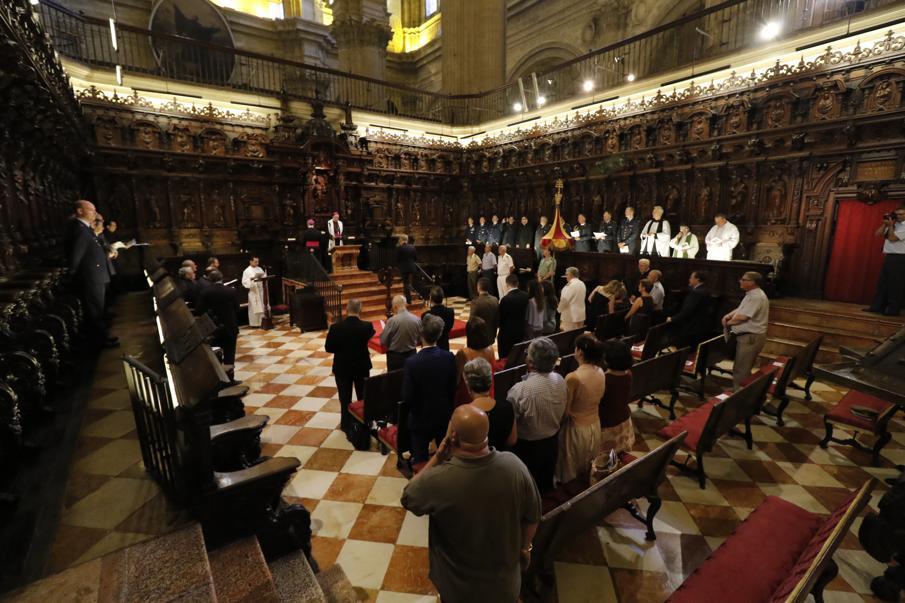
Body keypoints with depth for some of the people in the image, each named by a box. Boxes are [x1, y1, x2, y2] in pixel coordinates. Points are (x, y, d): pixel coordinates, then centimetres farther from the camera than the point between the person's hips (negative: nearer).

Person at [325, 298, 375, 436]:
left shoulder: (336, 327, -20)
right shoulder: (367, 326, -18)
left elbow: (328, 348, -10)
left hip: (342, 368, -1)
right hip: (362, 366, 1)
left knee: (345, 398, 16)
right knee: (363, 397, 20)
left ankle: (347, 425, 29)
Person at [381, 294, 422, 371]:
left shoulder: (392, 321, -18)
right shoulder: (417, 319, -8)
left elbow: (383, 341, -11)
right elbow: (419, 339, 4)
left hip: (395, 357, -3)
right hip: (411, 355, 3)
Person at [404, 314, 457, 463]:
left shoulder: (412, 362, -25)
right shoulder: (449, 357, -14)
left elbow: (407, 397, -19)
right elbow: (453, 388, -4)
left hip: (421, 419, -3)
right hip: (444, 415, 4)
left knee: (421, 461, 16)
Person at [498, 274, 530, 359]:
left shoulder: (505, 299, -22)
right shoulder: (525, 295, -4)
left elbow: (500, 317, -12)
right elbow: (526, 313, 6)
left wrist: (500, 325, 8)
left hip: (507, 333, -6)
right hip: (521, 331, 6)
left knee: (505, 358, 6)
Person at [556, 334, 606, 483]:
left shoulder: (573, 378, -30)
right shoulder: (601, 373, -9)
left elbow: (564, 412, -20)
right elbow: (597, 399, 6)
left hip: (576, 428, -6)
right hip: (595, 425, 6)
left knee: (570, 472, 18)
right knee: (588, 469, 30)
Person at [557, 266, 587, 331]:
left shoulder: (570, 285, -17)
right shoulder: (582, 284, 10)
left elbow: (564, 300, -16)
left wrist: (559, 309, -1)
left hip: (571, 316, -9)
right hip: (581, 315, 9)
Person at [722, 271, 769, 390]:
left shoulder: (756, 297, -21)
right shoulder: (751, 294, 14)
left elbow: (742, 316, -24)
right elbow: (740, 309, 21)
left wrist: (728, 322, -7)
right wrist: (727, 316, 2)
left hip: (750, 337, -11)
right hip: (748, 336, 11)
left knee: (740, 370, -4)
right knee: (744, 368, 20)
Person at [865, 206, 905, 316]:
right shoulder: (893, 225, 15)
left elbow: (892, 238, -15)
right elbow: (877, 234, 13)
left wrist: (890, 225, -9)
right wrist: (885, 224, 2)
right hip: (888, 257, 8)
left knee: (895, 285, -4)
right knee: (882, 283, 7)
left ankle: (893, 309, 1)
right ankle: (877, 307, 10)